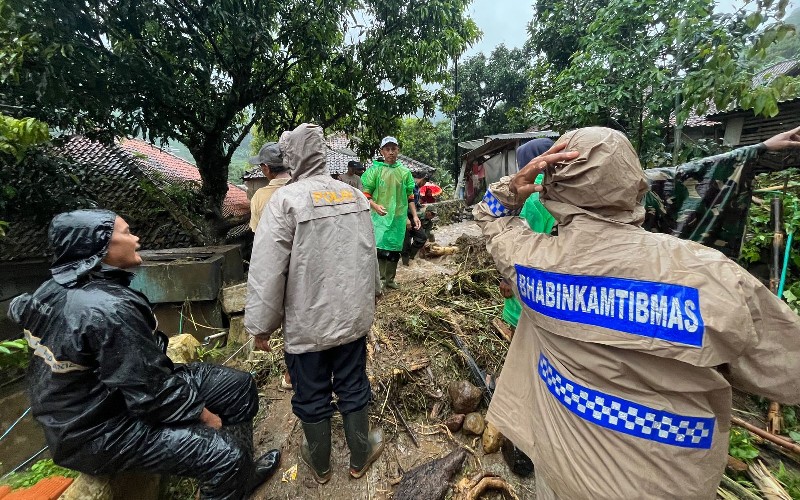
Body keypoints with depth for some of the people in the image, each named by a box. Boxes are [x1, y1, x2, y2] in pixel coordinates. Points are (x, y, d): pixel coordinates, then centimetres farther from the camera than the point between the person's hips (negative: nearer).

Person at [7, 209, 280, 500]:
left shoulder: (62, 288, 1)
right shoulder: (109, 309, -31)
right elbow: (153, 394, -27)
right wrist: (203, 415, -11)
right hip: (101, 430, -9)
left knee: (238, 385, 6)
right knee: (227, 454, -21)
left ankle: (241, 476, 25)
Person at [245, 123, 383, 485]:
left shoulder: (285, 199, -15)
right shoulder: (355, 194, 1)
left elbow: (266, 270, -17)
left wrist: (261, 324, -5)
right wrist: (372, 294, 24)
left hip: (308, 323, -4)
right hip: (354, 315, 5)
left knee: (311, 397, 18)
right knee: (353, 388, 20)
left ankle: (320, 466, 41)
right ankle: (359, 458, 40)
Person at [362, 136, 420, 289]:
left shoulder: (405, 172, 10)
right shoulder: (375, 170, 0)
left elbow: (410, 197, 15)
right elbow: (366, 195, -2)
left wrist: (414, 216, 7)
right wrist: (375, 206, -21)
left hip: (399, 218, 4)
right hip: (380, 217, -4)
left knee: (394, 251, 12)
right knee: (379, 249, -10)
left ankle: (390, 280, 27)